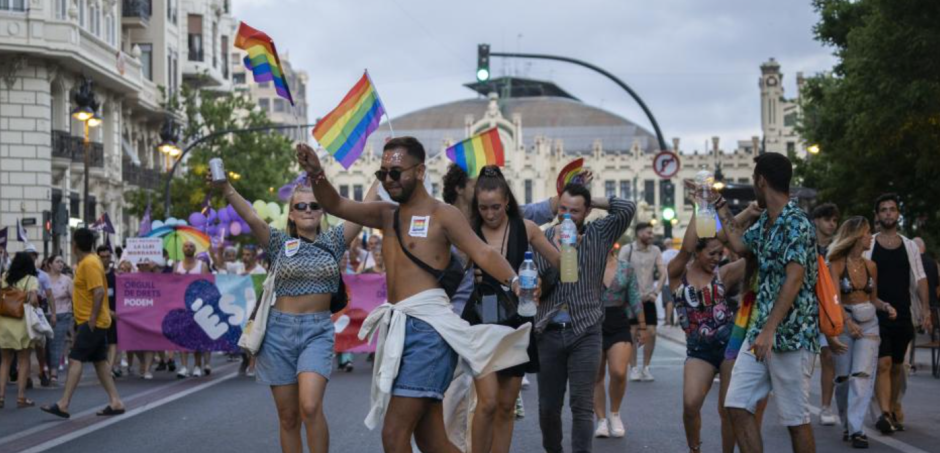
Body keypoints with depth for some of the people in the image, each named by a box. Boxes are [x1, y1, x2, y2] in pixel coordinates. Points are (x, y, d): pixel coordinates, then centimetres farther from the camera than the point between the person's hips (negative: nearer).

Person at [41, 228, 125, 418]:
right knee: (100, 361, 12)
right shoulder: (89, 261, 14)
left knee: (75, 360, -11)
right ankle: (115, 402, 13)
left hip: (92, 322, -10)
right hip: (93, 321, 10)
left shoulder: (89, 263, -16)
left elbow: (99, 292, -24)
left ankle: (63, 404, -13)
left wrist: (92, 319, -23)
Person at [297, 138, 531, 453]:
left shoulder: (442, 215, -2)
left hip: (427, 327, -8)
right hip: (398, 329, 8)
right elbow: (335, 205, 12)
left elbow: (482, 253, -12)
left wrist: (514, 281, -30)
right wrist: (316, 175, -9)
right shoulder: (386, 214, 17)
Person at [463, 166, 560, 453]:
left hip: (516, 321, 3)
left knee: (507, 405, 8)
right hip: (481, 321, -2)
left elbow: (562, 264, 5)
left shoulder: (525, 229, 1)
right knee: (487, 402, -12)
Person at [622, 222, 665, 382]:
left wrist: (656, 292, -11)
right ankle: (634, 368, 8)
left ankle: (646, 368, 10)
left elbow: (663, 273, 2)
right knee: (632, 332, -2)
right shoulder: (627, 250, -5)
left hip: (648, 298, 3)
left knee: (651, 332, -3)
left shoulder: (655, 251, 5)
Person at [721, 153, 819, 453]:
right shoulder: (765, 221, 13)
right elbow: (740, 245, 33)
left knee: (795, 419, 0)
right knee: (737, 405, 2)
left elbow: (794, 279, -23)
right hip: (760, 331, 8)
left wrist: (769, 330, -29)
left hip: (792, 335, -8)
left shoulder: (796, 224, -14)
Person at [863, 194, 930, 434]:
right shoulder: (868, 246, 1)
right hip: (877, 316, -3)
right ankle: (885, 413, -22)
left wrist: (925, 310, 0)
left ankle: (893, 411, 20)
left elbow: (920, 279, 10)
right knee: (883, 364, -15)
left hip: (903, 315, 4)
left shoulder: (910, 246, 10)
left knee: (896, 366, 10)